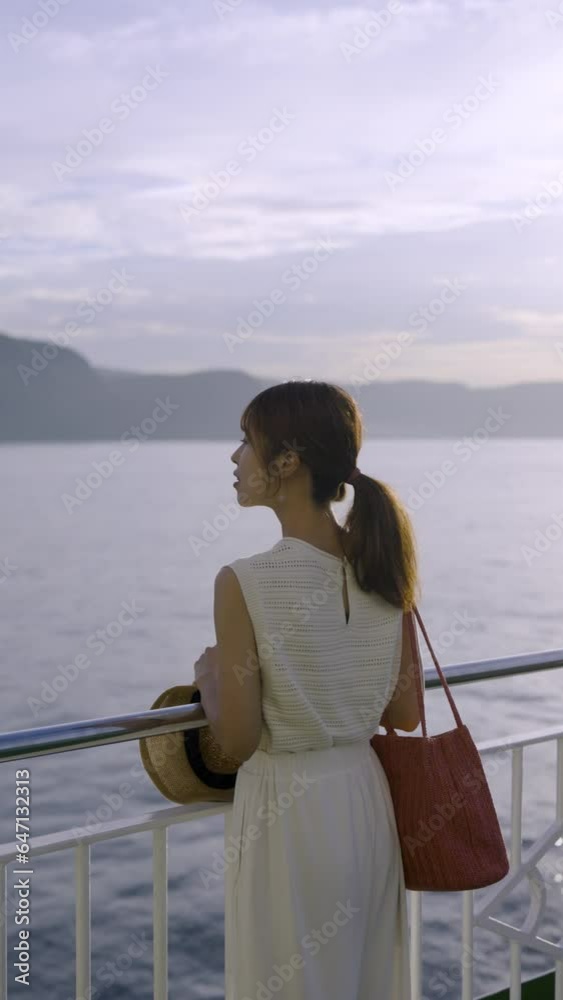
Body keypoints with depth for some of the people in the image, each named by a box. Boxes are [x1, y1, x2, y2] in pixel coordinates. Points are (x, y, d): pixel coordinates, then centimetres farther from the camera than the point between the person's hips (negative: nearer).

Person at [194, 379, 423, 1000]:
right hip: (368, 802, 6)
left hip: (288, 815, -6)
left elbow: (238, 741, -14)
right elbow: (406, 715, 3)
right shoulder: (381, 564, -4)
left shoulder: (243, 583, -20)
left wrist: (208, 676, 4)